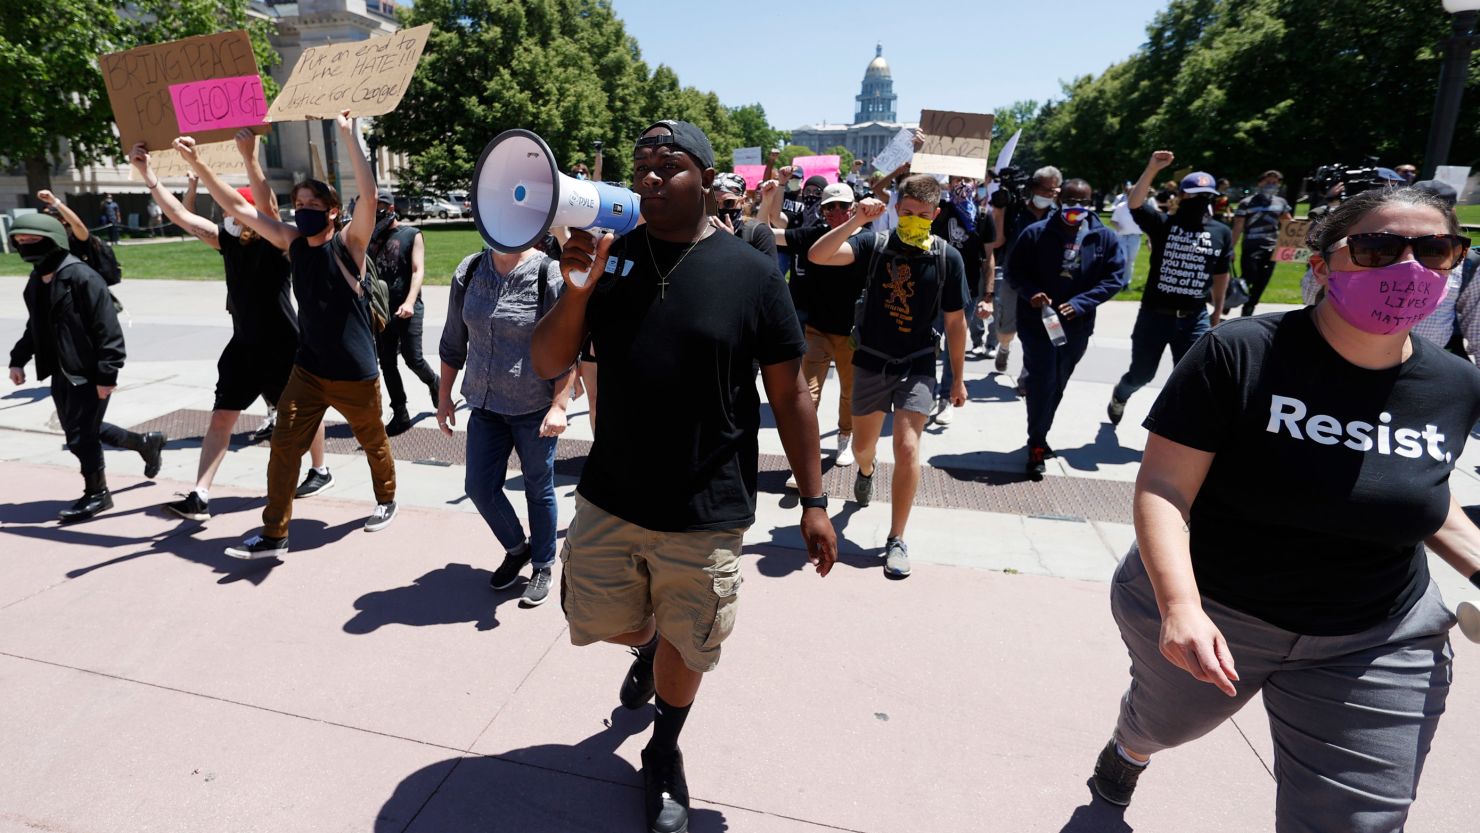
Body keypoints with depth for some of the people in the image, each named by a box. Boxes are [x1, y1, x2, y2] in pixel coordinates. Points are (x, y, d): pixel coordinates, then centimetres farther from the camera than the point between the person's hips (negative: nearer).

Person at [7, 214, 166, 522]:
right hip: (61, 373, 9)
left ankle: (97, 493, 14)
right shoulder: (36, 282, 9)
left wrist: (106, 374, -23)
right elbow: (35, 327, 23)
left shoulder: (82, 278, -18)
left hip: (89, 373, -9)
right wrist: (18, 359, 17)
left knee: (80, 435, -3)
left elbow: (107, 330, -21)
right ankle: (146, 442, 34)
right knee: (78, 429, 16)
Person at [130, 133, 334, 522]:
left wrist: (249, 158, -40)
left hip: (283, 347, -6)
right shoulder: (228, 241, 5)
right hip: (244, 346, 6)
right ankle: (199, 497, 1)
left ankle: (321, 471, 31)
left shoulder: (276, 243, -12)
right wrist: (147, 173, -3)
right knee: (221, 417, 1)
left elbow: (269, 205, -30)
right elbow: (181, 216, 4)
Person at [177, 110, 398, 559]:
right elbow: (238, 207, 5)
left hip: (355, 373, -4)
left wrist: (348, 134, -28)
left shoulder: (349, 243, -12)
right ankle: (273, 534, 8)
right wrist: (197, 163, -2)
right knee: (283, 447, 0)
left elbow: (368, 193, -27)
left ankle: (386, 499, 39)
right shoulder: (292, 241, 2)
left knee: (373, 442, 14)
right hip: (307, 370, 5)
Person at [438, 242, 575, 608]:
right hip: (485, 404, 5)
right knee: (479, 486, 8)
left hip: (535, 409, -5)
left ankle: (542, 566, 28)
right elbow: (453, 341, 12)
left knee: (539, 490, 8)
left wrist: (558, 407, -19)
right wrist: (444, 396, 14)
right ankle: (517, 548, 34)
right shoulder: (468, 272, 3)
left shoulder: (550, 276, -12)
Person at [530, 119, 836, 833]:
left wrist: (813, 501, -3)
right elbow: (547, 364, -2)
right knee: (599, 621, 20)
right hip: (609, 498, 3)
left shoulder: (751, 273, -8)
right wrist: (576, 288, -20)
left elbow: (789, 393, -4)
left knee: (684, 646, 13)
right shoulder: (610, 254, -1)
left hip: (705, 512, -3)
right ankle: (648, 645, 57)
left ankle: (663, 756, 44)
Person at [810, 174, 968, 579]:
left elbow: (955, 322, 1)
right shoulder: (875, 244, -9)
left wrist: (958, 378, 4)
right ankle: (865, 471, 57)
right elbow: (818, 255, -23)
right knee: (862, 446, 18)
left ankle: (896, 540, 2)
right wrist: (856, 220, -33)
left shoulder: (948, 258, -7)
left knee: (907, 448, -14)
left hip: (917, 367, -1)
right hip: (871, 362, 1)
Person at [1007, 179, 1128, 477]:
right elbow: (1015, 270, -1)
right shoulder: (1036, 232, -5)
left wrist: (1080, 303, -18)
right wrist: (1031, 293, -21)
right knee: (1043, 382, -7)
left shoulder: (1105, 237, -2)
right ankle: (1036, 446, 6)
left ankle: (1039, 436, 36)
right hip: (1036, 321, -3)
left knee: (1057, 385, 17)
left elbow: (1116, 277, -4)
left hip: (1077, 326, 3)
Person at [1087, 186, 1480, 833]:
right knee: (1166, 721, 26)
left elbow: (1420, 492, 14)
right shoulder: (1240, 354, -21)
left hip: (1377, 647, 3)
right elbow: (1163, 487, -25)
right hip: (1207, 613, -2)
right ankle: (1128, 749, 64)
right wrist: (1180, 606, -36)